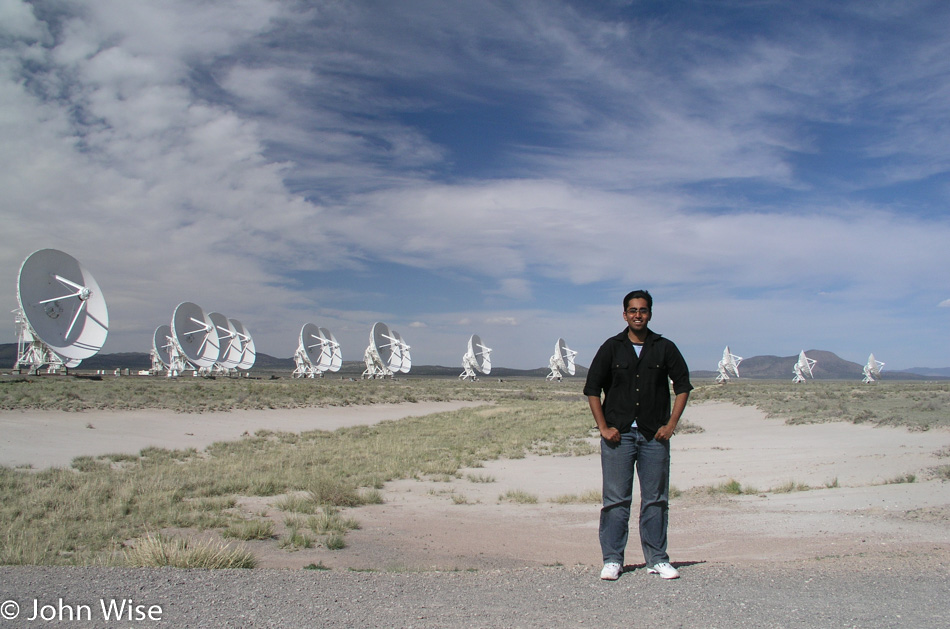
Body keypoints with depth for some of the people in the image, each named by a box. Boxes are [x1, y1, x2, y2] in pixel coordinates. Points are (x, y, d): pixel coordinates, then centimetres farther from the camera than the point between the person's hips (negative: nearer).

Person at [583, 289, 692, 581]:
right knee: (616, 500, 1)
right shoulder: (611, 348, 4)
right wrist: (603, 427, -2)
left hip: (654, 436, 1)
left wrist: (670, 424, 1)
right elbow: (592, 389, 5)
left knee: (655, 499, 6)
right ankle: (612, 560, 9)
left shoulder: (665, 348, 6)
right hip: (618, 434, -1)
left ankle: (657, 559, 16)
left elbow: (683, 386, 10)